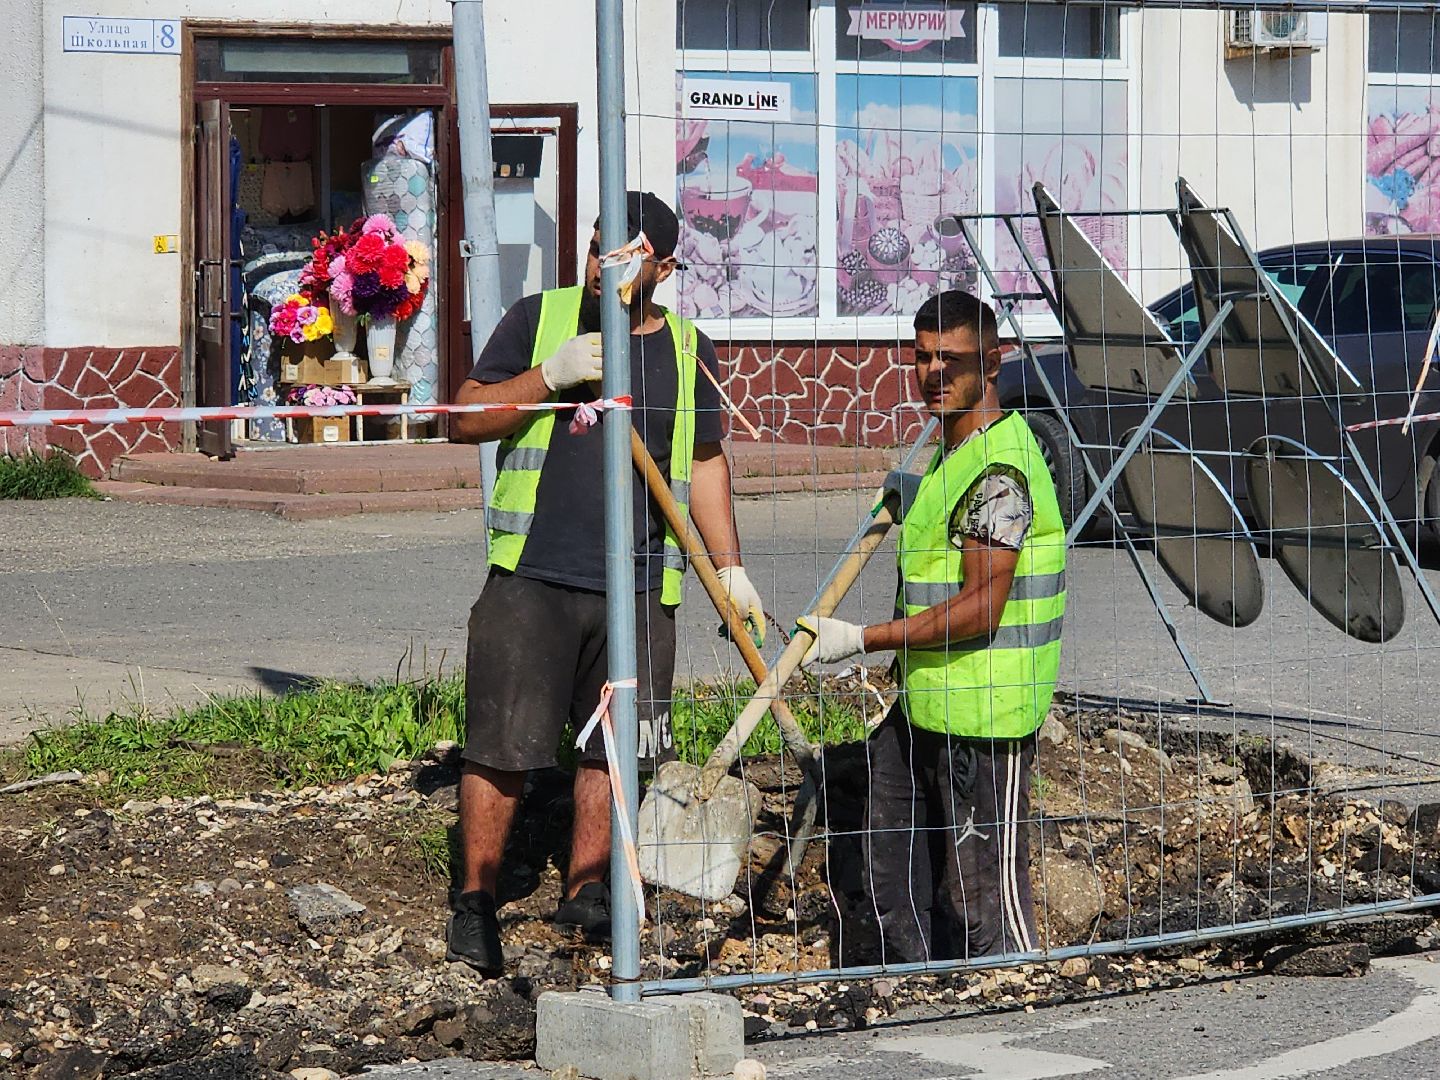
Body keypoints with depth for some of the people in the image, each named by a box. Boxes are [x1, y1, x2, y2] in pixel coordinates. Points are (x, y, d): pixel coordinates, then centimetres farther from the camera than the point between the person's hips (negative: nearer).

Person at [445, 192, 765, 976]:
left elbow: (705, 463, 20)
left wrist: (730, 569, 15)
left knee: (613, 745, 6)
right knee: (501, 745, -4)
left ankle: (584, 891, 20)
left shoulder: (688, 351, 12)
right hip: (532, 576, -3)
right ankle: (475, 902, 5)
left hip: (639, 587, 3)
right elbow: (467, 419, 1)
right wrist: (550, 375, -14)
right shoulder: (540, 319, 4)